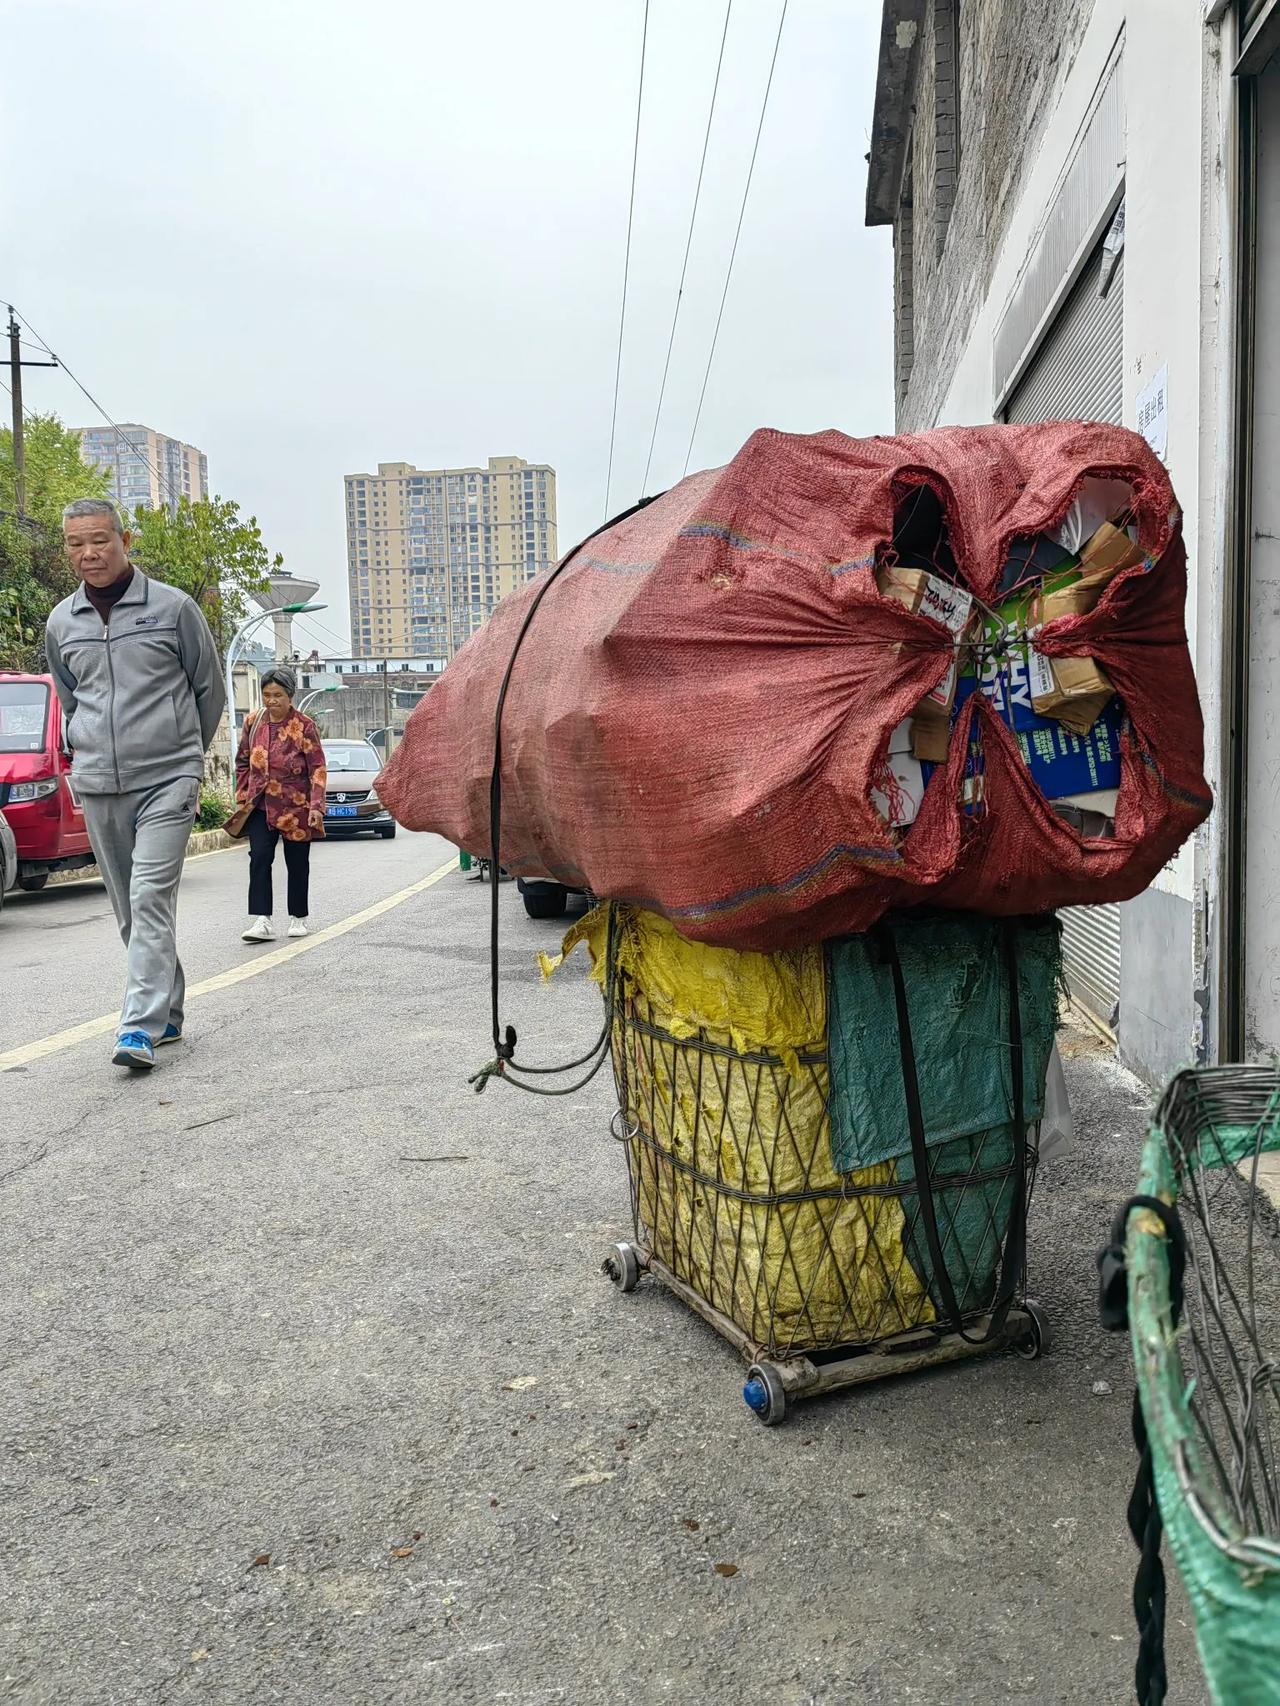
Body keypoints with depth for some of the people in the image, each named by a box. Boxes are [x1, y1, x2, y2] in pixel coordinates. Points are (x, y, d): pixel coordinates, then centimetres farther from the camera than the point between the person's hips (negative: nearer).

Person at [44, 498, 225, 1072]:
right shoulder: (61, 623, 10)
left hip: (167, 780, -4)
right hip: (97, 787, 5)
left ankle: (140, 1026, -16)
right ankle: (167, 1015, 20)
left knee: (152, 897, -14)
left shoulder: (173, 607, -1)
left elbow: (209, 690, 9)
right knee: (128, 909, 8)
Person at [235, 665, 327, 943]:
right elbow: (243, 762, 15)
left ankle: (298, 918, 22)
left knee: (297, 862, 8)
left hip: (295, 805, -2)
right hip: (261, 805, 3)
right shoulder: (253, 722, 5)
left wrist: (316, 805, -14)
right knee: (259, 858, -11)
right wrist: (242, 795, 9)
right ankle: (261, 920, -14)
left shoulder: (304, 725, -6)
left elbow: (317, 767, -7)